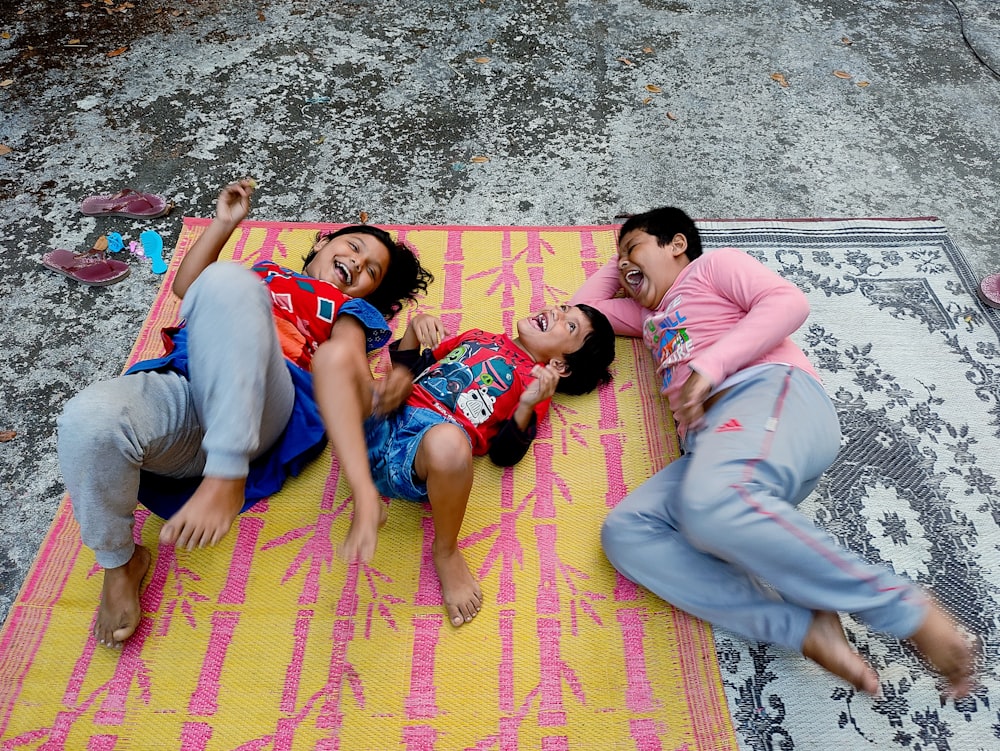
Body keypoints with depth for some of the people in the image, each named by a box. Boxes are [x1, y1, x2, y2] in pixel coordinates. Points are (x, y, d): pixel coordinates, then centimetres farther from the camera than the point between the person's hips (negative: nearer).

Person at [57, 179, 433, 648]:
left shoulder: (348, 310, 24)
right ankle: (120, 560, 0)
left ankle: (227, 476, -35)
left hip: (260, 410, -4)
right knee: (89, 420, -30)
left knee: (226, 282, -28)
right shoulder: (264, 275, 36)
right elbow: (186, 286, 28)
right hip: (180, 393, 4)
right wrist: (224, 223, 23)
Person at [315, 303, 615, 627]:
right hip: (383, 418, 5)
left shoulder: (537, 381, 15)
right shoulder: (477, 337, 28)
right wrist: (416, 325, 13)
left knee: (448, 442, -42)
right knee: (339, 353, -21)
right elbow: (409, 364, 30)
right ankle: (366, 499, -23)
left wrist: (527, 405, -12)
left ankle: (445, 551, -10)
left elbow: (504, 453, 3)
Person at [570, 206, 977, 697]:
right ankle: (803, 628, -29)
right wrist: (616, 266, 46)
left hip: (772, 393, -6)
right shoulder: (650, 315, 40)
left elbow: (788, 302, 2)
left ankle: (905, 609, -23)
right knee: (623, 533, -20)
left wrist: (709, 366, -9)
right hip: (708, 448, 6)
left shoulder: (714, 264, 21)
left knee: (710, 500, -39)